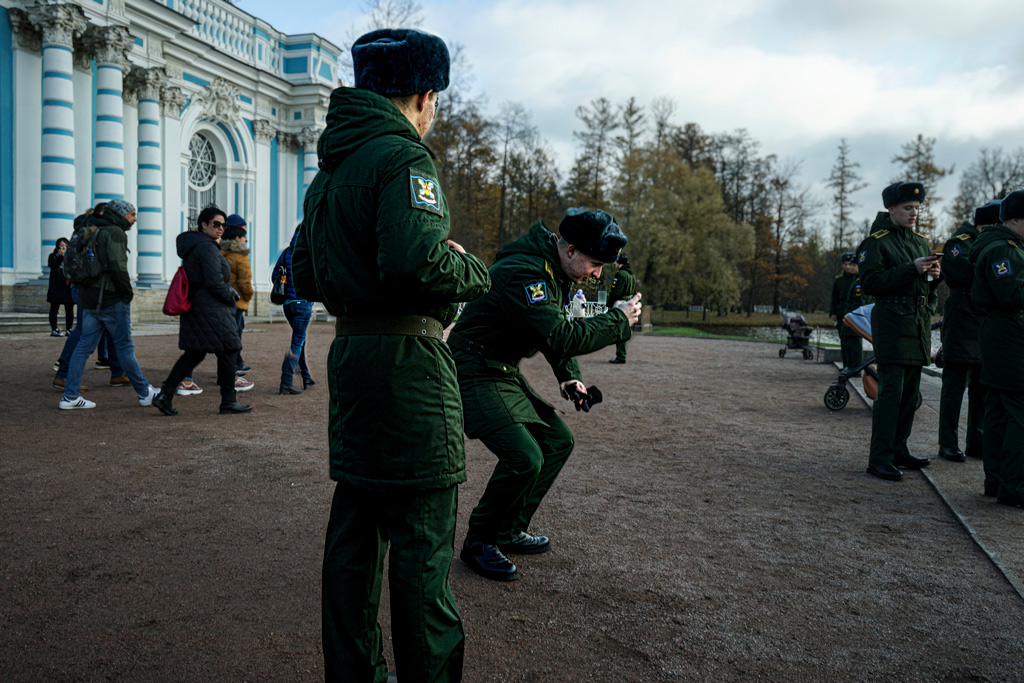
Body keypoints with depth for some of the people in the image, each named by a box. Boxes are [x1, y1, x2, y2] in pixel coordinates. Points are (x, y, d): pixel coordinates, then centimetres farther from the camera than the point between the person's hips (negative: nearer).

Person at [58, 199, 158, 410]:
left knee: (84, 345, 7)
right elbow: (118, 267, -21)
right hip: (112, 300, -8)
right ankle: (144, 393, 10)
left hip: (89, 299, 8)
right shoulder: (115, 233, -11)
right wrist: (128, 293, -9)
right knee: (125, 346, -1)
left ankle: (70, 396, 6)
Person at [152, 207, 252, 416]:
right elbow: (214, 282, -21)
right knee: (226, 352, 0)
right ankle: (228, 402, 8)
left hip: (194, 308, 10)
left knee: (194, 354, 12)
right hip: (211, 310, -10)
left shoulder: (193, 246, 17)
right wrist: (232, 296, -6)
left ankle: (165, 394, 7)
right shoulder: (207, 248, -15)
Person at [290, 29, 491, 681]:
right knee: (422, 539, -2)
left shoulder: (330, 168, 18)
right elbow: (417, 260, -26)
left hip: (350, 352, 10)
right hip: (407, 358, -9)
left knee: (354, 523, 16)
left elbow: (304, 276, 19)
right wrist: (473, 270, -8)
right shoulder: (404, 155, -10)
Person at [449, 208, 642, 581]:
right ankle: (479, 543, 1)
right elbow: (558, 338, -30)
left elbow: (560, 328, 18)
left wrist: (569, 376, 2)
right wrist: (617, 320, -20)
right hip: (476, 374, -10)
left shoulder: (555, 271, 8)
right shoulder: (523, 273, -25)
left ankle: (509, 531, 22)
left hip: (505, 374, 10)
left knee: (558, 441, 12)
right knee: (525, 458, -22)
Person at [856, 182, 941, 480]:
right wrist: (911, 269, -20)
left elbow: (925, 286, 24)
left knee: (910, 392, 11)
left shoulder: (920, 241, 19)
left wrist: (934, 275, 1)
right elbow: (870, 282, -15)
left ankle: (898, 450, 21)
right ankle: (879, 459, -7)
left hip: (919, 324, 8)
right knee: (891, 392, -11)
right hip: (892, 324, -8)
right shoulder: (876, 241, -5)